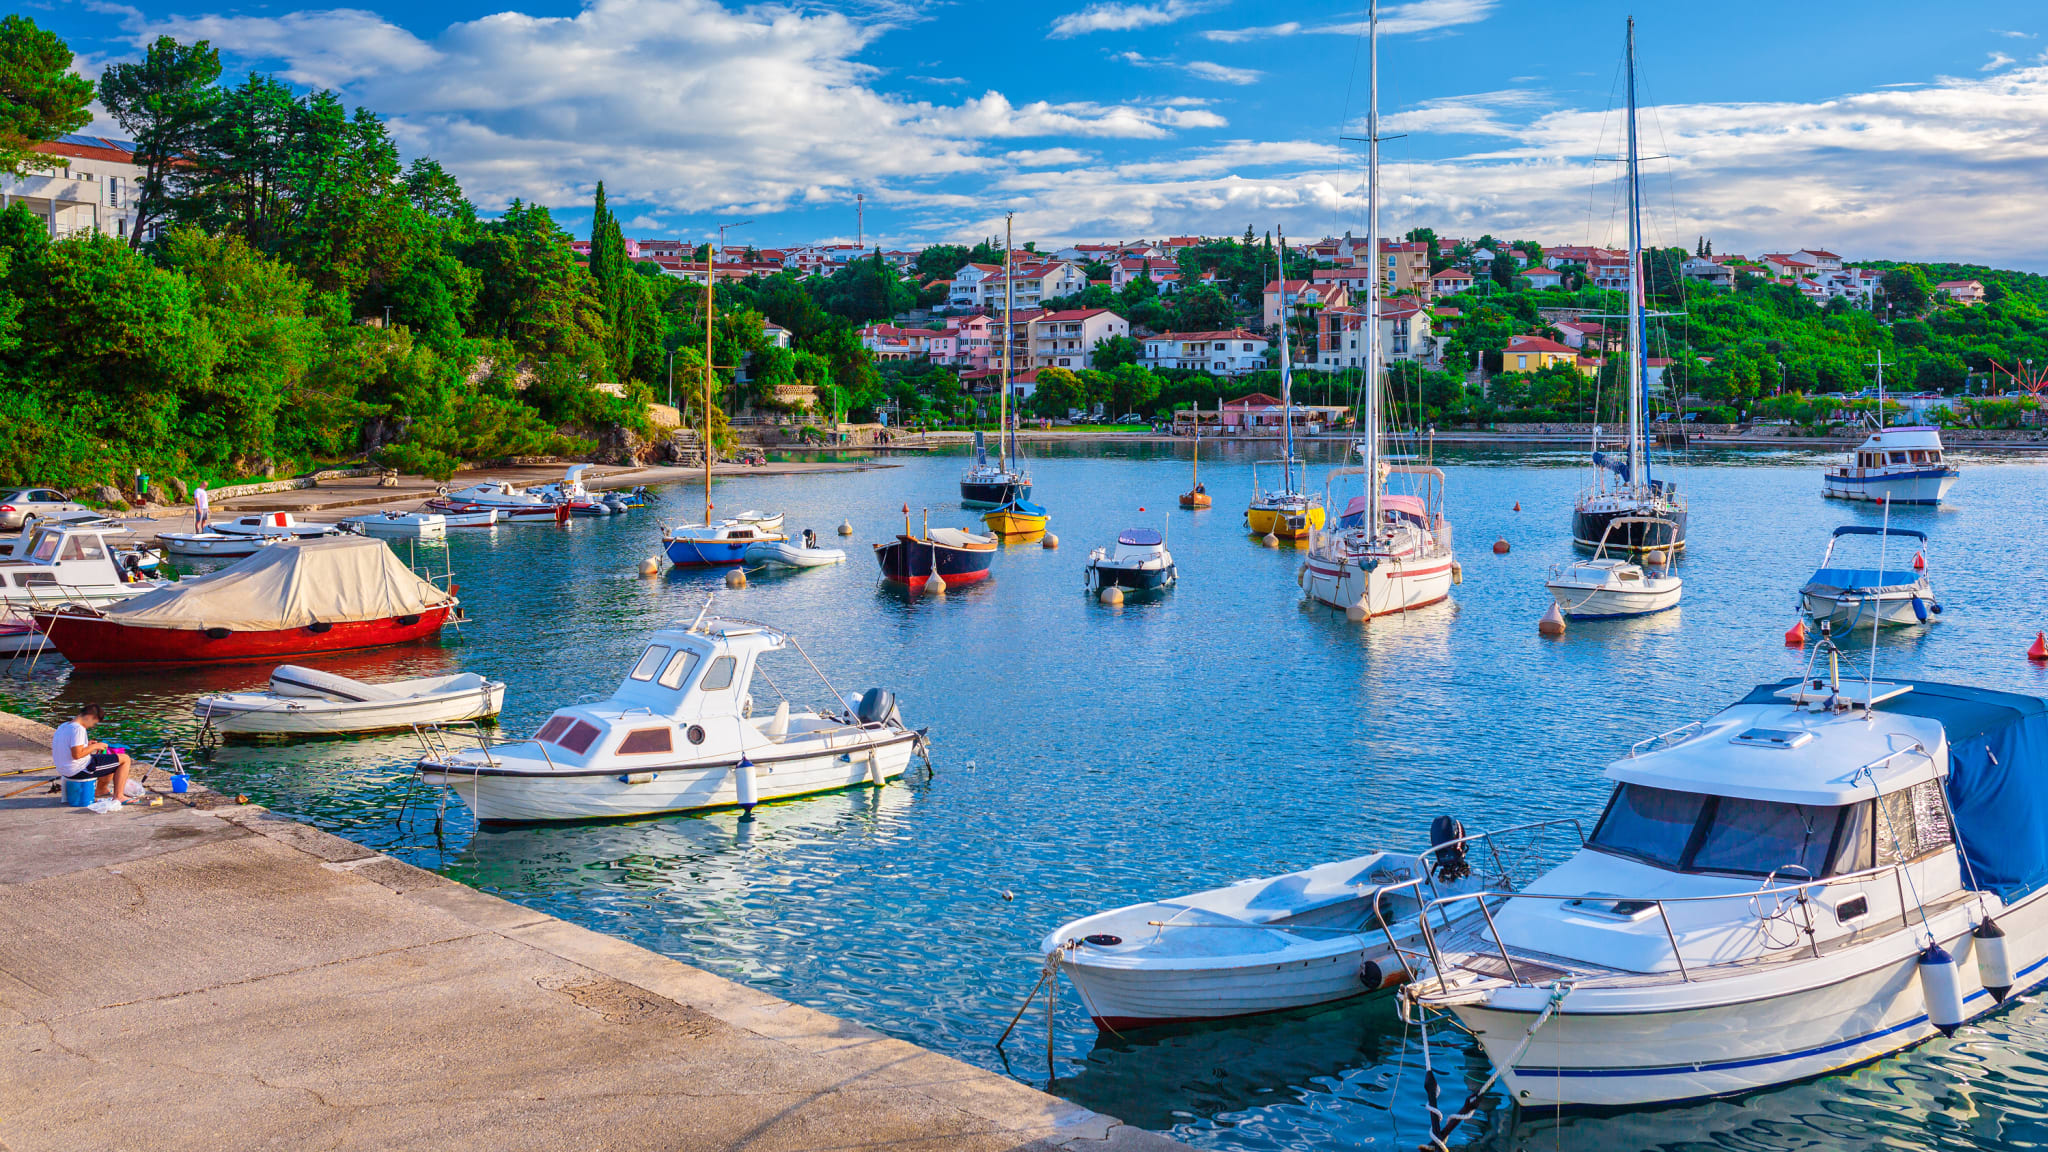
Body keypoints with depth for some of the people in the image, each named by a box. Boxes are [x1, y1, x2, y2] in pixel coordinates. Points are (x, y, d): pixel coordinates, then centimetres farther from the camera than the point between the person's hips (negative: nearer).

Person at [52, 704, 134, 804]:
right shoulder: (79, 729, -22)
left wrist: (87, 744, 12)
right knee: (125, 759, -5)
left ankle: (101, 790, 39)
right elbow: (77, 754, -28)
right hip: (79, 770, -10)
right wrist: (94, 746, -13)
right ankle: (118, 796, -4)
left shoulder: (63, 726, 8)